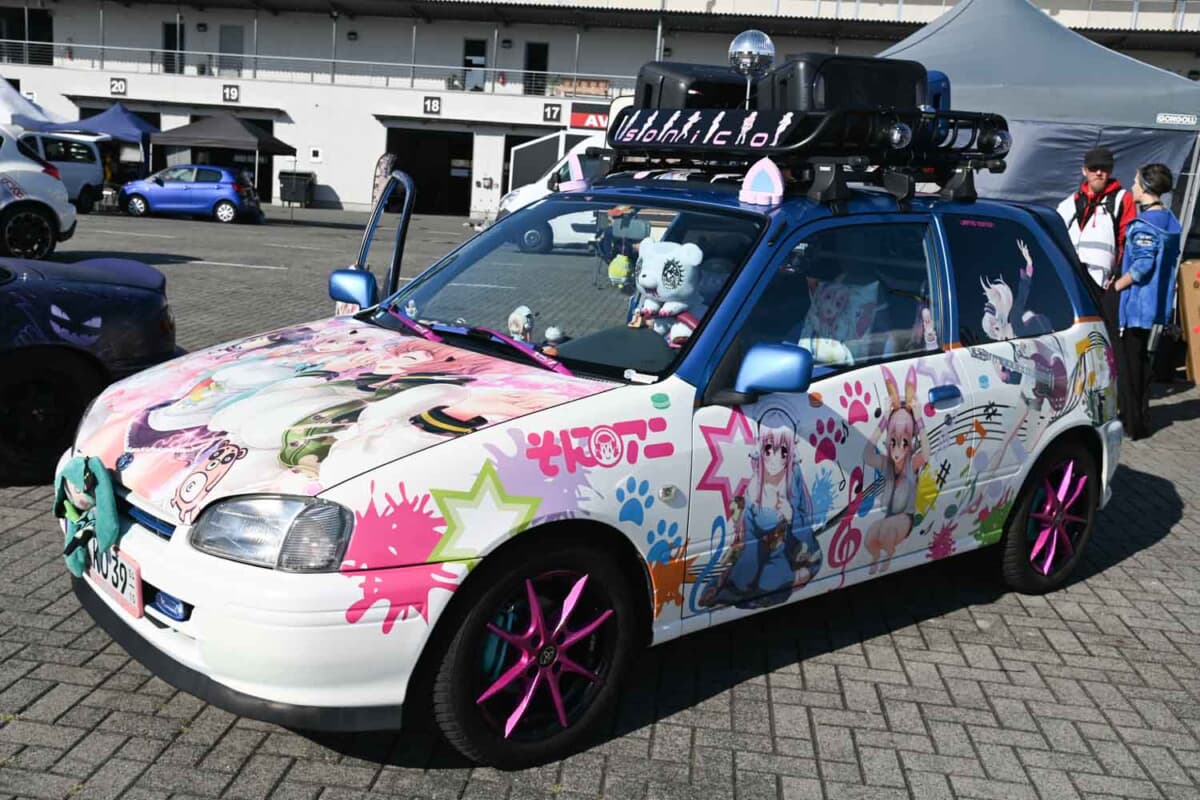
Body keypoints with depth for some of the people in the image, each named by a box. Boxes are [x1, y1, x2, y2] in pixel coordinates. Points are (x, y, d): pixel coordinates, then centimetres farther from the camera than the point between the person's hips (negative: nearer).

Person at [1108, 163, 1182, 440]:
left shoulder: (1145, 223, -17)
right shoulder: (1170, 220, 11)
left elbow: (1143, 265, -23)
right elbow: (1169, 262, 15)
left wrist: (1116, 286, -11)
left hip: (1138, 304, -8)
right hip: (1158, 305, 8)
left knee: (1129, 363, 0)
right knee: (1142, 360, 17)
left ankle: (1132, 423, 4)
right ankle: (1141, 420, 23)